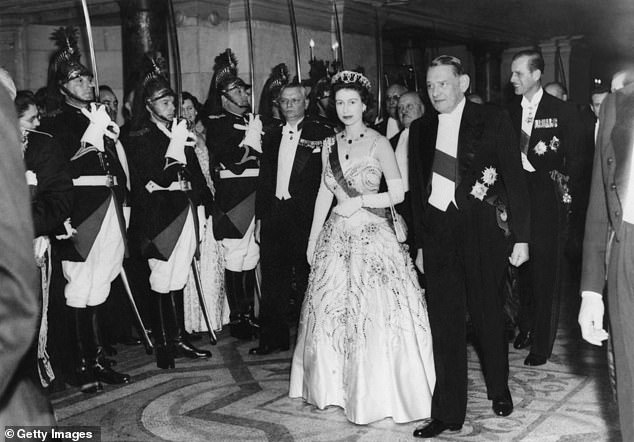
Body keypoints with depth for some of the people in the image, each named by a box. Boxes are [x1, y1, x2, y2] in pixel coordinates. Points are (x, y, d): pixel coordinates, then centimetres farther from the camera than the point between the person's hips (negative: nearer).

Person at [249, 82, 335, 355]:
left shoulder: (321, 134, -1)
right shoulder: (271, 138, 16)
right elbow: (264, 179, 17)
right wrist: (260, 216, 13)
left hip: (306, 217, -5)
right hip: (274, 214, 5)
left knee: (307, 278, 2)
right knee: (273, 279, 8)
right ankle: (274, 337, 19)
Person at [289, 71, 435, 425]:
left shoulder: (379, 143, -5)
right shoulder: (330, 146, 9)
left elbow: (398, 194, -7)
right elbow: (324, 194, 12)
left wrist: (360, 201, -17)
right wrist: (312, 239, 11)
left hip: (373, 237, -5)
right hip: (336, 238, 5)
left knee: (376, 314, -3)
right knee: (333, 314, 8)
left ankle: (381, 394, 11)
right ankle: (339, 387, 24)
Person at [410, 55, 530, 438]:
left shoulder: (493, 121, -1)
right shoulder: (420, 129, 9)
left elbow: (515, 179, -2)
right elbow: (417, 189, 12)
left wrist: (520, 237, -7)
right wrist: (420, 244, 11)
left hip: (483, 233, -3)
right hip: (437, 233, 3)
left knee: (489, 317, 11)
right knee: (445, 324, 4)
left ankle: (499, 389, 36)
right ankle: (448, 413, 13)